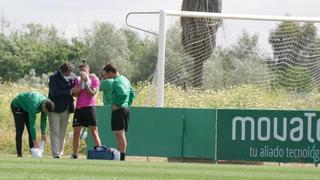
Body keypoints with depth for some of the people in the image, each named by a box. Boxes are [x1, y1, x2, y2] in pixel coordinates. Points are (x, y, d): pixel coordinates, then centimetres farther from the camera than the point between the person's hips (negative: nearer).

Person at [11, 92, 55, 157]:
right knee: (20, 130, -14)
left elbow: (44, 119, -7)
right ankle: (19, 154, -13)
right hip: (17, 106, -7)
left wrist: (43, 133, -13)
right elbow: (32, 123, -37)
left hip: (26, 108, 7)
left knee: (30, 130, -2)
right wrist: (35, 141, -34)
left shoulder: (47, 103, -18)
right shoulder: (34, 105, -41)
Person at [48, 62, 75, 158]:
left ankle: (60, 153, 15)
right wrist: (69, 92, -22)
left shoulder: (71, 78, 7)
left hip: (66, 110, 5)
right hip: (55, 110, -5)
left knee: (62, 134, 9)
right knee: (55, 133, -7)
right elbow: (55, 92, -19)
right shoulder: (54, 78, -8)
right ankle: (56, 155, -11)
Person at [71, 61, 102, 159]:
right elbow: (75, 94, 2)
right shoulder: (78, 80, 11)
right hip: (79, 108, 4)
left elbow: (92, 94, -9)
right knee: (76, 131, 4)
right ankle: (74, 154, 9)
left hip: (89, 107, -4)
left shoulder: (94, 79, 1)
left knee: (94, 131, -9)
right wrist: (81, 83, -8)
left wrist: (86, 83, -12)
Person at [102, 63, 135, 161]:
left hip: (118, 110, -10)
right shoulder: (125, 79, 15)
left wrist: (117, 105, -19)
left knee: (119, 134, -8)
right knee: (122, 135, 13)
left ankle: (121, 157, -10)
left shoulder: (116, 82, -15)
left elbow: (123, 94, -29)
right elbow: (132, 93, 21)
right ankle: (122, 156, 15)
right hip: (126, 108, 10)